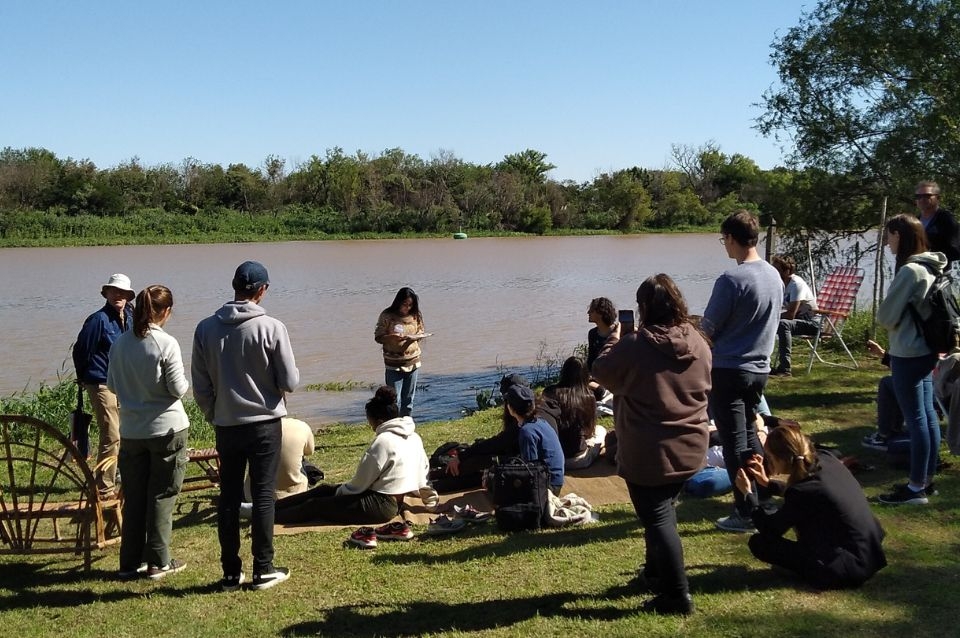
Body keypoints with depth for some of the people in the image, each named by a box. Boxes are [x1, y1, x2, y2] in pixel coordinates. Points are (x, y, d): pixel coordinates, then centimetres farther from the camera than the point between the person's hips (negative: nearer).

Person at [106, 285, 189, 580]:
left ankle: (130, 562, 18)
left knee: (133, 497, 12)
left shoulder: (121, 343, 0)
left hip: (131, 431, 4)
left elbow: (112, 385, 8)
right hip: (166, 429, -4)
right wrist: (188, 383, 7)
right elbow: (177, 389, -14)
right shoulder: (166, 344, -15)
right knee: (162, 497, 6)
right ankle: (158, 562, 10)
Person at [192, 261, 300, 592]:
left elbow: (200, 386, 1)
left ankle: (231, 573, 16)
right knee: (263, 496, 6)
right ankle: (263, 570, 12)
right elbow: (290, 382, -11)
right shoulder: (272, 328, -13)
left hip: (226, 426, 3)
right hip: (265, 424, -3)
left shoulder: (206, 328, -3)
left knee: (229, 497, 10)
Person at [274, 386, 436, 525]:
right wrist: (427, 495, 28)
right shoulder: (414, 437, 2)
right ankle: (273, 506, 21)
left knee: (313, 506, 0)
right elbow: (423, 468, 13)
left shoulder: (383, 441, -21)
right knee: (324, 489, 15)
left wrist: (339, 491, 2)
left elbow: (360, 482, -15)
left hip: (378, 505, -9)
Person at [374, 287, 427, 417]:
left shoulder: (415, 315, 1)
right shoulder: (387, 316, -9)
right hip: (394, 364, -4)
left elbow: (421, 333, 10)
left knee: (408, 399, 13)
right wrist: (392, 337, -26)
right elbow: (378, 337, -6)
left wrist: (414, 337, -14)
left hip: (413, 362, 4)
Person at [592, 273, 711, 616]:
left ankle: (677, 596, 5)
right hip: (690, 447, 7)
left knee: (658, 519, 2)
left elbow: (602, 373, -3)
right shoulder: (699, 343, -1)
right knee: (663, 510, 23)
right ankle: (657, 573, 38)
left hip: (649, 453, -7)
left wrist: (613, 341, 13)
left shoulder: (634, 346, -19)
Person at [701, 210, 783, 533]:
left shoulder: (731, 280, -20)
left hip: (729, 370, -8)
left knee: (734, 444, 1)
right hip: (760, 368, 8)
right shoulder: (774, 275, 4)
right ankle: (763, 502, 29)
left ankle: (746, 514, 6)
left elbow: (708, 328, -13)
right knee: (750, 436, 22)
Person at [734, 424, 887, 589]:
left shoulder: (803, 491, -23)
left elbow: (770, 530, -5)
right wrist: (767, 482, 18)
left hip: (850, 568, -8)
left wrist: (748, 493, 5)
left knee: (759, 543, -4)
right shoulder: (827, 460, -2)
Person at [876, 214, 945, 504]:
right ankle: (927, 479, 24)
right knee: (927, 416, 14)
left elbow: (886, 316, -15)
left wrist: (884, 317, 5)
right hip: (925, 351, 9)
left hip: (908, 355, -9)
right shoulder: (930, 268, 9)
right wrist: (899, 320, 9)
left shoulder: (910, 270, -20)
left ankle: (916, 488, 3)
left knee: (915, 419, -3)